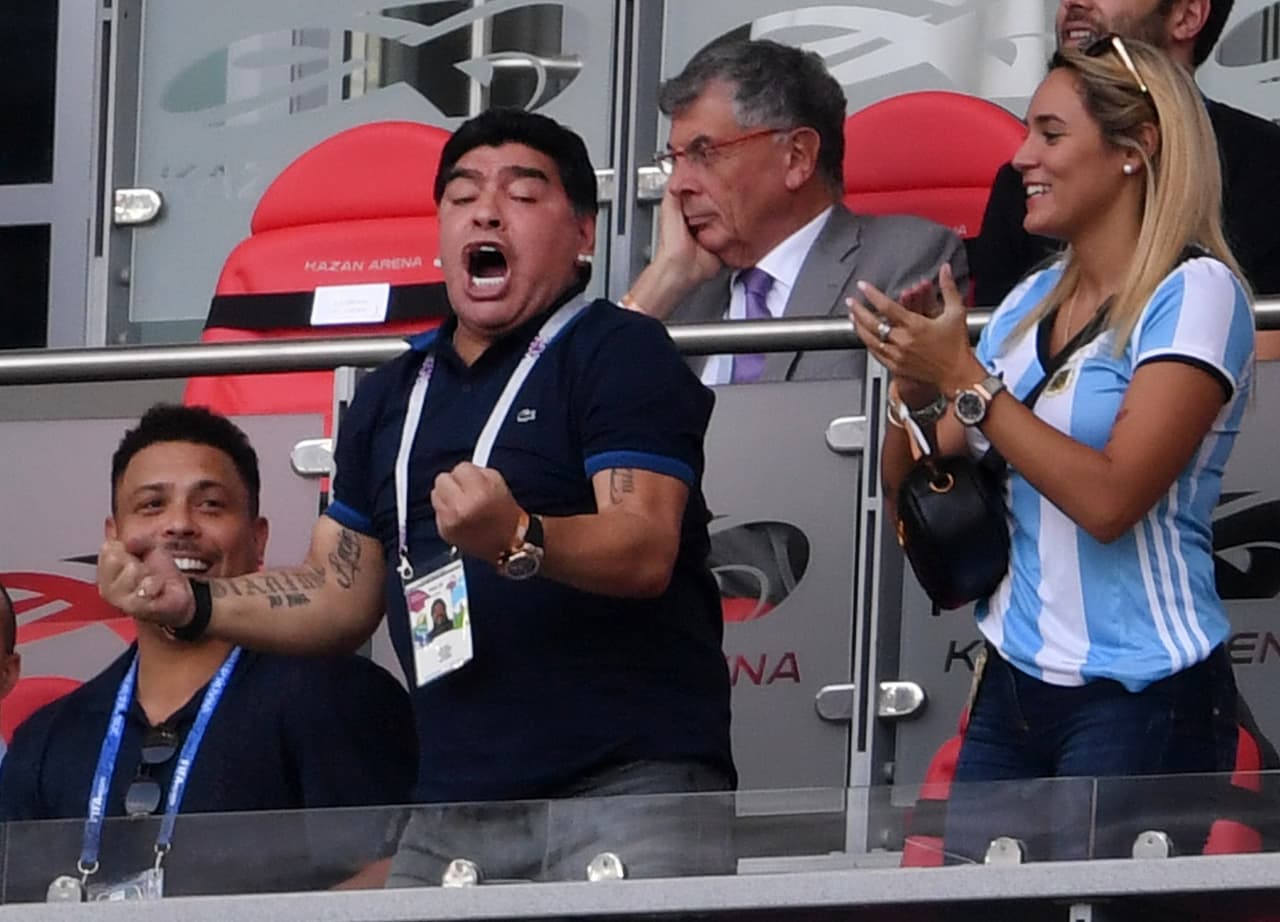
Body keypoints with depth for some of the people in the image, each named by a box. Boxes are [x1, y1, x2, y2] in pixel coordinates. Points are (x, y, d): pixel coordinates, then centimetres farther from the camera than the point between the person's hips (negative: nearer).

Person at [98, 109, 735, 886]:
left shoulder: (620, 353, 0)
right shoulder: (391, 398, 21)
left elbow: (647, 551, -14)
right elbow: (341, 597, 23)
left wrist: (519, 540, -33)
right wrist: (192, 603, 6)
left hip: (630, 788, -6)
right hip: (452, 813, 6)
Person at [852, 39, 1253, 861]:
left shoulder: (1195, 295, -9)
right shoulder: (1030, 303, 12)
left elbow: (1108, 499, -19)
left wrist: (964, 382, -18)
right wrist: (915, 387, -6)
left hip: (1141, 700, -7)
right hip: (1014, 691, 7)